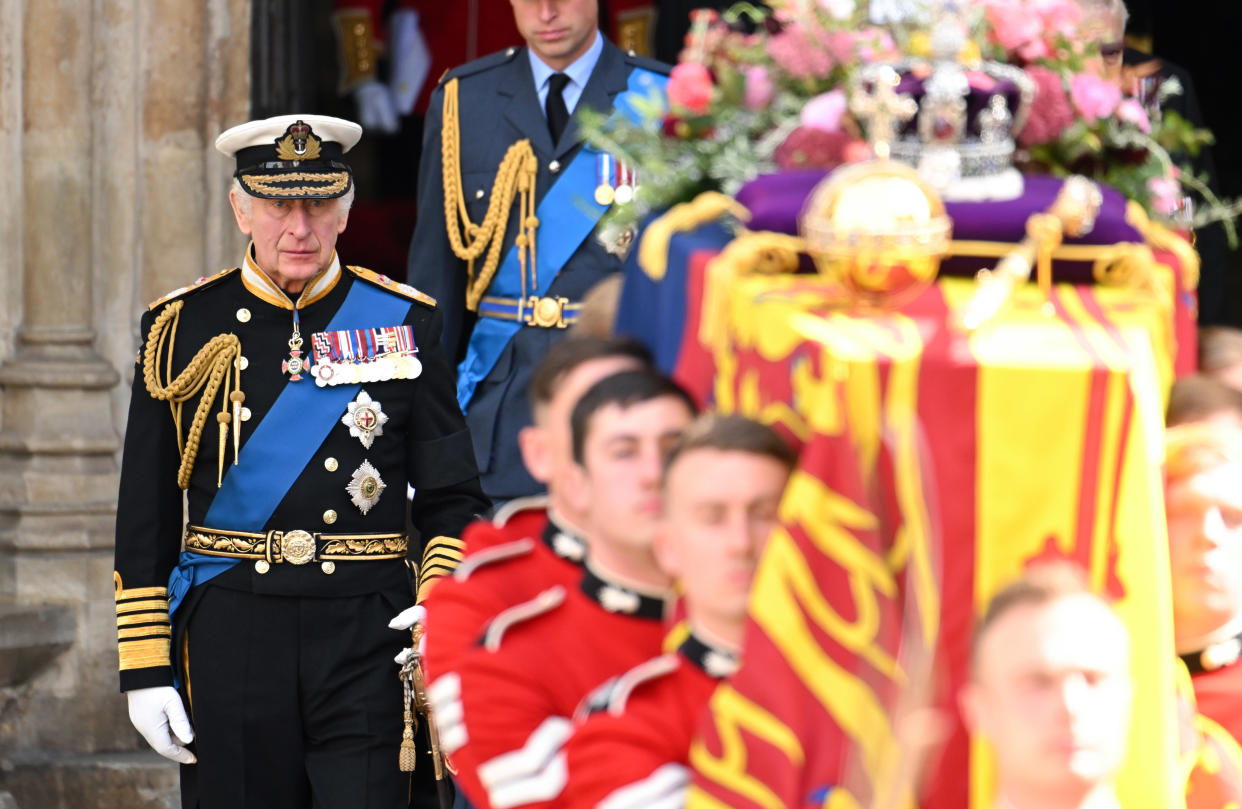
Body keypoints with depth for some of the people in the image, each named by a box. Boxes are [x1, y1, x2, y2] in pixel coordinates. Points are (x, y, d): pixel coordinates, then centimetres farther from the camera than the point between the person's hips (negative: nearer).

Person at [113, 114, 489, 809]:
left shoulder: (403, 323, 6)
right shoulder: (185, 329, 6)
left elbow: (454, 503, 7)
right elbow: (145, 521, 7)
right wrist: (147, 669, 2)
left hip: (369, 637, -1)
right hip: (228, 639, 1)